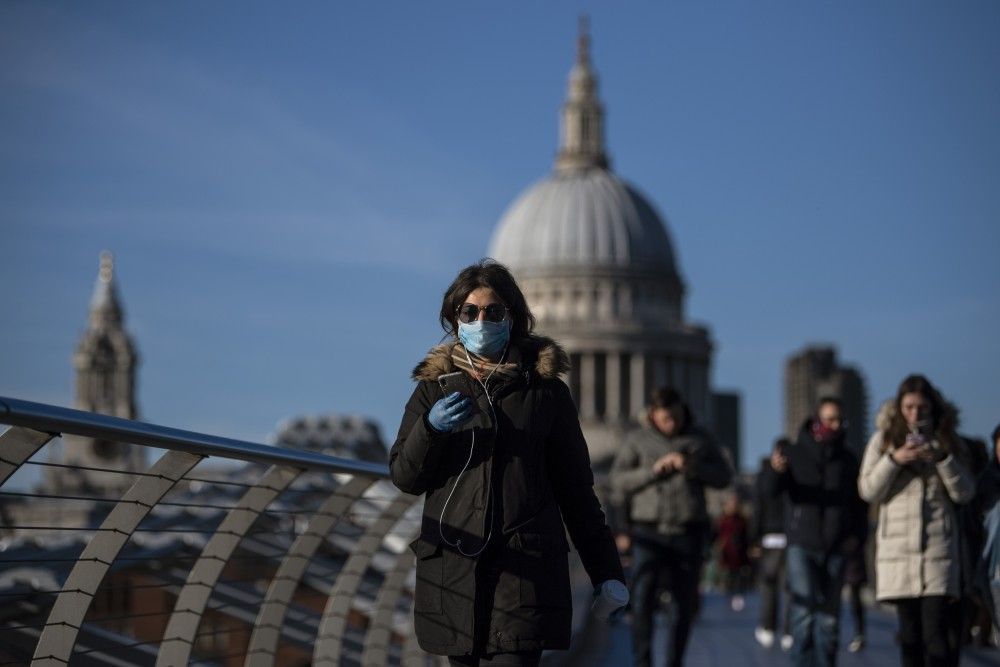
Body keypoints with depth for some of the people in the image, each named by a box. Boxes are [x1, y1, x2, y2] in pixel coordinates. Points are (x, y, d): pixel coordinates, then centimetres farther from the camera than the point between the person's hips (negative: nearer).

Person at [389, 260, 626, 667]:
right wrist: (431, 429, -13)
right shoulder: (434, 387, 12)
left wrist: (605, 571, 7)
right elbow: (404, 478, 7)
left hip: (526, 567, -2)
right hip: (452, 566, 2)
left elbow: (575, 488, 10)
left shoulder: (544, 389, 7)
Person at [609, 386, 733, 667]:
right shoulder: (637, 441, 4)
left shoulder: (700, 438, 9)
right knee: (643, 599, -14)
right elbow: (618, 482, -1)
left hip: (688, 535, 2)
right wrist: (653, 470, -15)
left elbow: (724, 477, 5)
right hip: (649, 533, -2)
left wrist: (692, 467, -12)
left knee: (685, 603, 4)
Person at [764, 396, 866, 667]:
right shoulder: (795, 453, 1)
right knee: (805, 608, -14)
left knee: (829, 616, 5)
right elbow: (775, 491, -13)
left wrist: (856, 533, 1)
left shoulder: (847, 459, 10)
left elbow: (858, 501, 17)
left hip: (835, 548, 3)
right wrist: (778, 471, -36)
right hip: (801, 545, -3)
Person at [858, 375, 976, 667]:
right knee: (910, 632, 6)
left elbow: (964, 493, 3)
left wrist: (943, 458, -11)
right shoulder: (884, 439, 7)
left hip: (939, 548, -1)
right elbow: (868, 491, 3)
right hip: (898, 548, 1)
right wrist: (894, 459, -11)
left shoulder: (948, 441, 9)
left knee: (936, 631, -12)